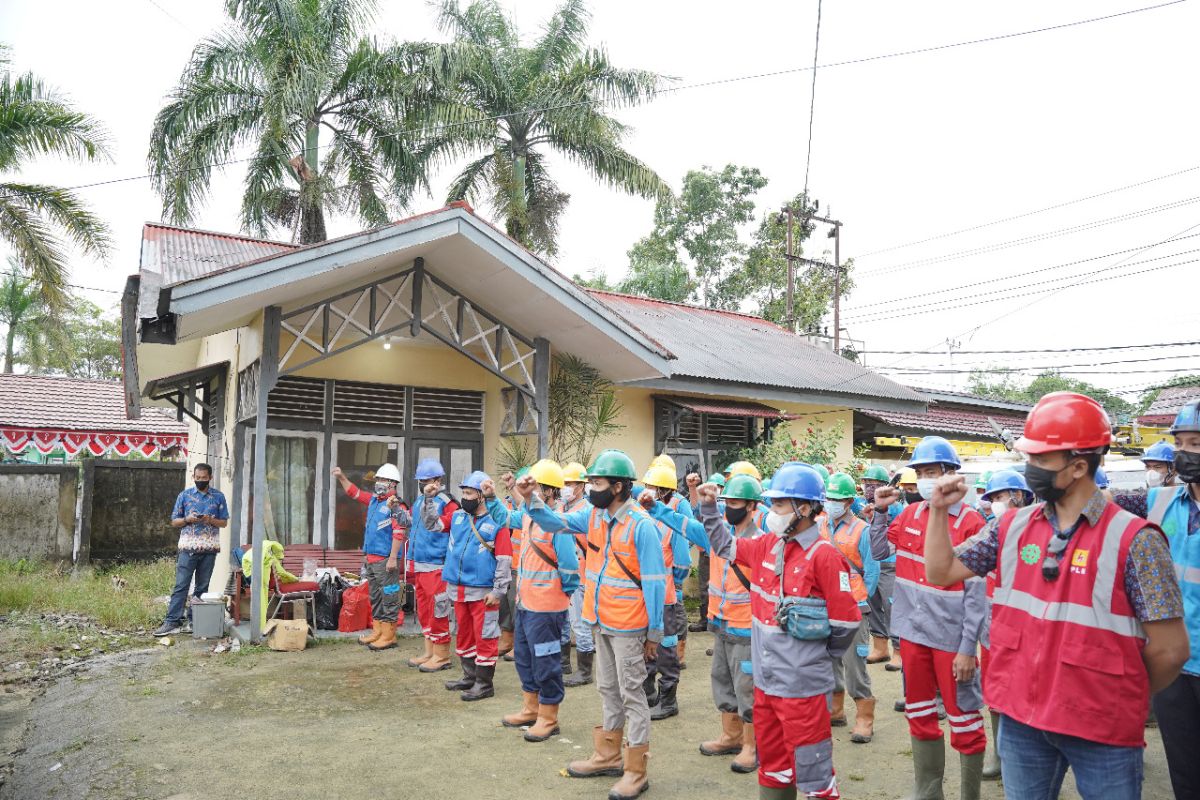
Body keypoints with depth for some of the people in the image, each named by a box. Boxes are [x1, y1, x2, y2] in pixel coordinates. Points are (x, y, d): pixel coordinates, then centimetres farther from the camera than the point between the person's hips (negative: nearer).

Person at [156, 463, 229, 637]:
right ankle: (172, 622, -5)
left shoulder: (218, 497, 5)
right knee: (181, 585, -5)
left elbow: (224, 522, 7)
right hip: (188, 548, -1)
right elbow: (174, 522, 7)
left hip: (209, 549, 1)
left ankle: (194, 620, 14)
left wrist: (210, 520, -12)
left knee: (202, 587, 6)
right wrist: (187, 520, -13)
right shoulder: (184, 495, 5)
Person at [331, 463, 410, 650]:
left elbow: (399, 533, -20)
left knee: (388, 597, -2)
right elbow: (354, 493, 27)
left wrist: (393, 558, -23)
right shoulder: (373, 499, 12)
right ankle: (377, 631, 26)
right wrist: (342, 477, 17)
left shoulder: (395, 504, -15)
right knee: (375, 596, 16)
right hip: (371, 557, 9)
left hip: (385, 559, -9)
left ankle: (388, 635, 3)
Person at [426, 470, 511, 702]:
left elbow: (504, 560, -11)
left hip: (483, 592, -7)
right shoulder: (457, 517, 8)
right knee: (464, 634, 18)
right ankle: (469, 677, 32)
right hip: (459, 589, 7)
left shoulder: (496, 523, -11)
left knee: (485, 637, 0)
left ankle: (484, 683, 11)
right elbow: (432, 524, 20)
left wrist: (498, 591, -14)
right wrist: (429, 500, 7)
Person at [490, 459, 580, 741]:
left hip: (545, 607, -10)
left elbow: (570, 565, -23)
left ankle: (548, 718, 17)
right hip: (525, 602, 10)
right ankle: (531, 709, 36)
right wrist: (491, 498, 13)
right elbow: (505, 517, 25)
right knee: (524, 654, 20)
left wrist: (566, 592, -10)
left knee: (545, 661, 3)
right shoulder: (529, 515, 5)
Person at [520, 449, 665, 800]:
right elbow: (555, 522, 6)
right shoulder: (594, 515, 2)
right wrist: (531, 500, -11)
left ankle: (636, 771, 14)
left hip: (628, 626, -7)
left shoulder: (641, 525, -20)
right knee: (608, 689, 19)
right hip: (600, 621, 8)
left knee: (631, 694, 3)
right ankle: (608, 756, 34)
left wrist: (655, 630, -15)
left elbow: (654, 582, -18)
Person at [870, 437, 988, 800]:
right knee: (920, 716, 17)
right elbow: (879, 552, 16)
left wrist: (968, 648, -15)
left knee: (964, 721, 5)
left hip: (951, 637, -6)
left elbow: (977, 593, -13)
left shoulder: (970, 523, -12)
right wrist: (880, 511, 4)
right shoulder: (909, 515, 5)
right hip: (913, 633, 6)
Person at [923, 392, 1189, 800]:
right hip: (1020, 717, 4)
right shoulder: (1013, 526, 1)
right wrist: (939, 510, -4)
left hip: (1103, 729, -4)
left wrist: (1124, 700, 4)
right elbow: (942, 573, 6)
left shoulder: (1133, 539, -13)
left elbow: (1169, 649, -9)